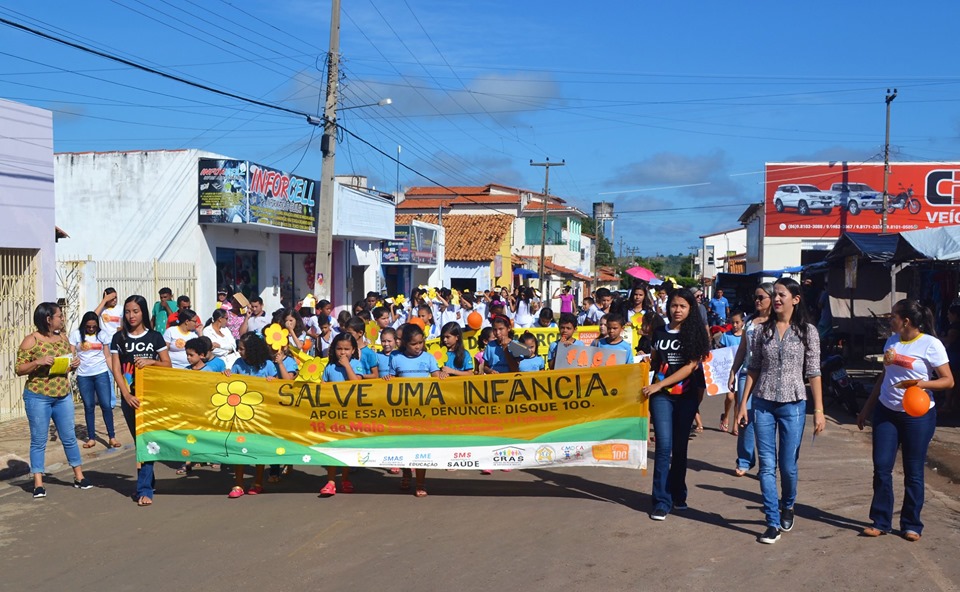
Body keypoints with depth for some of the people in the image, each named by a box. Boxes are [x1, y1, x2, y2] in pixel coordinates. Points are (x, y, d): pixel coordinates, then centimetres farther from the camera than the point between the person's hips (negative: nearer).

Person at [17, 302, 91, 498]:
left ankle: (79, 476, 20)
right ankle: (38, 483, 8)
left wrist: (74, 364, -3)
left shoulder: (63, 338, 9)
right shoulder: (31, 341, -8)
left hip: (63, 396, 5)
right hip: (38, 398, -5)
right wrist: (38, 362, -24)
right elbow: (19, 369, -8)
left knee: (69, 438, 11)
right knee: (39, 441, 2)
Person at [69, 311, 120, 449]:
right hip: (83, 376, 0)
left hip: (101, 374, 0)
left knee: (106, 405, -3)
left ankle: (112, 436, 4)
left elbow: (107, 356, 7)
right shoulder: (76, 334, 1)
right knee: (89, 406, 6)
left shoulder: (102, 334, 5)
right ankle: (91, 438, 14)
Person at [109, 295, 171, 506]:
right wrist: (127, 395, -11)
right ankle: (148, 480, 26)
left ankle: (144, 489, -9)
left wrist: (151, 361, -14)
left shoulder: (155, 337, 3)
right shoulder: (119, 338, 5)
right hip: (129, 397, 2)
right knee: (139, 441, 10)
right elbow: (116, 370, 1)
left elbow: (168, 365, 6)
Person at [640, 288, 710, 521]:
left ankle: (677, 495, 23)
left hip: (687, 396, -1)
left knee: (680, 447, 8)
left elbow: (690, 367, -10)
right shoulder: (660, 333, 7)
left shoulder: (695, 334, -2)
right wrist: (646, 362, -5)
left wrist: (659, 385, -16)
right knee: (664, 446, -9)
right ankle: (662, 501, -6)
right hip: (662, 396, 1)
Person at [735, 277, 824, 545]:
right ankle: (773, 523, 7)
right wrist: (743, 403, 4)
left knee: (788, 465, 4)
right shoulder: (765, 330, 5)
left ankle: (787, 506, 34)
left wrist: (819, 410, -6)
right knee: (767, 465, 0)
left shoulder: (807, 331, -1)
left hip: (792, 405, -2)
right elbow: (753, 369, 8)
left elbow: (813, 373, -2)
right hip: (763, 404, 2)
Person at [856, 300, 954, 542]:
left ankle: (911, 525, 15)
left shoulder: (931, 344, -9)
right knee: (881, 467, 2)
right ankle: (880, 521, 12)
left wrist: (923, 384, -27)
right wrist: (866, 409, 17)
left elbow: (948, 381, -9)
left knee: (913, 471, 3)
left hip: (917, 415, -5)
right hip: (886, 412, 5)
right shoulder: (892, 341, 8)